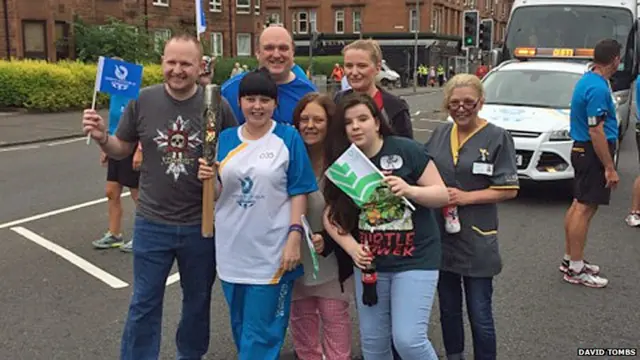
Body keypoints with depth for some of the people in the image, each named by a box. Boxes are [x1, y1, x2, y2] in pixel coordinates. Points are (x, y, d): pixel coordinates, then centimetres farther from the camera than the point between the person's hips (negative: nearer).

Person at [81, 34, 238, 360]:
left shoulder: (217, 106, -10)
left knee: (198, 301, 20)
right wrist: (101, 137, -16)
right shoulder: (142, 101, -7)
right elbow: (122, 150, 4)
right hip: (152, 223, 0)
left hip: (202, 224, 0)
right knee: (144, 304, 12)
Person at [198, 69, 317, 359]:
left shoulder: (289, 137, -4)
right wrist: (207, 179, -12)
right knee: (240, 325, 18)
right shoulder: (226, 138, 6)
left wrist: (295, 236, -13)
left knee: (261, 332, 2)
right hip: (232, 248, 4)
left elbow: (299, 192, -6)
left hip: (272, 248, -4)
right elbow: (217, 193, 9)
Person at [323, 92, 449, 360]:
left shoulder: (406, 150, -12)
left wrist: (409, 190, -27)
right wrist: (351, 247, -13)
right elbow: (332, 216, 3)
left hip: (415, 259, -4)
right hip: (370, 263, 5)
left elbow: (443, 195, -9)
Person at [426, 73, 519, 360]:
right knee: (448, 309, 18)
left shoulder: (497, 138, -7)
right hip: (440, 237, 4)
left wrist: (466, 197, -18)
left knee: (480, 315, 5)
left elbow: (509, 189, -10)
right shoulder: (439, 134, 6)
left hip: (477, 240, -4)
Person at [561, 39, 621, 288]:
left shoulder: (587, 80, 11)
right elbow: (596, 131, -23)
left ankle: (570, 259, 25)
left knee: (579, 205, 15)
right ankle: (576, 269, 1)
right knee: (585, 208, -5)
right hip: (594, 153, -11)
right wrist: (610, 168, -21)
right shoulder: (598, 88, -21)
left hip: (582, 149, 11)